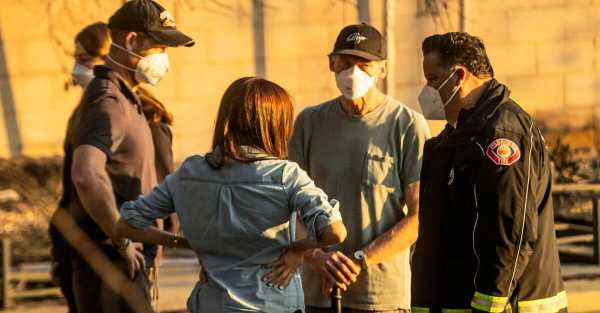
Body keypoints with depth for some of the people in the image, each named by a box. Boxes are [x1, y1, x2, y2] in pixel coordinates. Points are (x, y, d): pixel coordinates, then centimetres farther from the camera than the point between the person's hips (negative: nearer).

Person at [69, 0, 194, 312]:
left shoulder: (124, 99, 15)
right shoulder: (107, 102, -18)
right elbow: (86, 176, -35)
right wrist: (122, 240, -25)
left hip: (125, 261, 10)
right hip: (110, 263, -10)